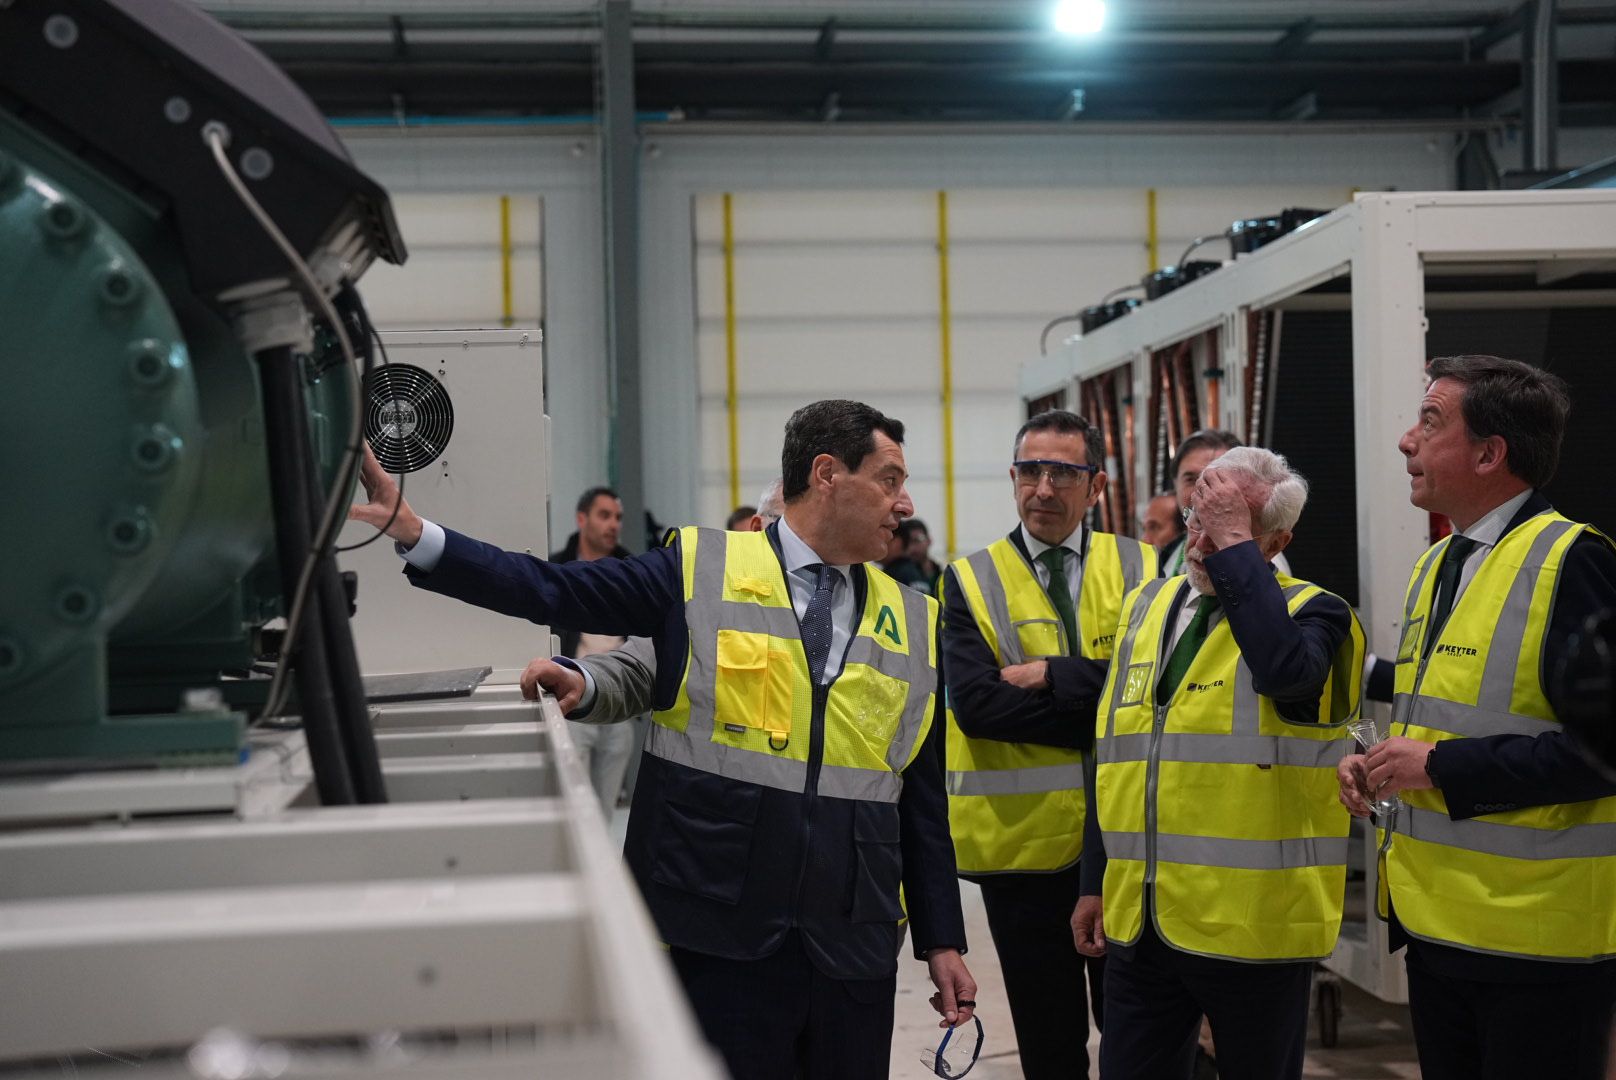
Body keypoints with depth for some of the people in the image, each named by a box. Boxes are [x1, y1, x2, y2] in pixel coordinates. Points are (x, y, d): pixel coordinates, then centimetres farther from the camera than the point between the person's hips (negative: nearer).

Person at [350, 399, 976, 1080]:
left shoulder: (916, 623, 10)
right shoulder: (700, 569, 0)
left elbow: (924, 799, 12)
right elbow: (550, 591, -4)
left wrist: (942, 940, 11)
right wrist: (415, 533, -15)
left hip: (854, 947, 4)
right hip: (720, 937, -3)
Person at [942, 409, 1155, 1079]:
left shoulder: (1139, 568, 5)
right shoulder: (971, 580, 2)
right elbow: (975, 702, -13)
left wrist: (1052, 677, -16)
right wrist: (1107, 712, -15)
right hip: (1023, 839, -1)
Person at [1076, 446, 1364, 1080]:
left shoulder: (1310, 613, -5)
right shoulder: (1147, 605, 12)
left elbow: (1286, 669, -32)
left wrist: (1234, 545, -22)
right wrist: (1095, 883, 18)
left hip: (1253, 926, -5)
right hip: (1139, 923, 5)